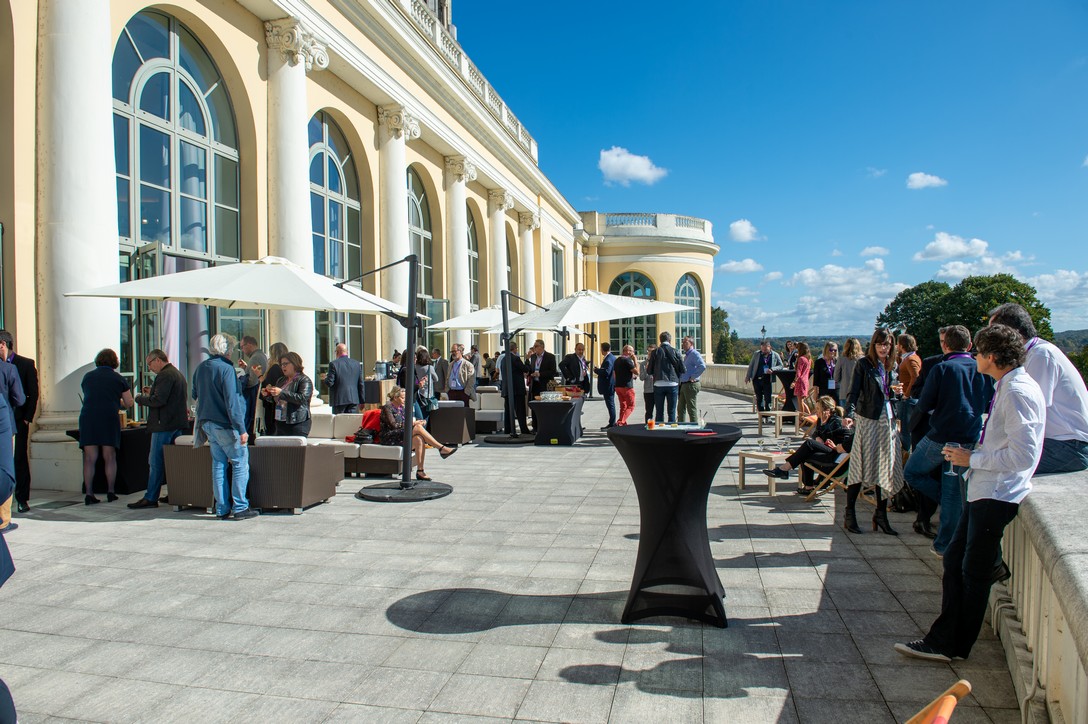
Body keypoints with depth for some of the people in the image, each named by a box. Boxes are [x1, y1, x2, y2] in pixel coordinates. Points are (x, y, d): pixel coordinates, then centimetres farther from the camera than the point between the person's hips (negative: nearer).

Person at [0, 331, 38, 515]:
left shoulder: (26, 364, 2)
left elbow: (33, 393, 1)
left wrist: (28, 417, -4)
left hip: (18, 419, -2)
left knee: (20, 458, 0)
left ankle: (22, 498, 6)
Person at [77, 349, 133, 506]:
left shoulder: (87, 376, 14)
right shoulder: (118, 379, 6)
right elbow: (128, 404, 9)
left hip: (87, 418, 2)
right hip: (109, 418, -2)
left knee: (89, 459, 1)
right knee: (110, 458, 6)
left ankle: (89, 494, -2)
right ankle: (110, 492, 10)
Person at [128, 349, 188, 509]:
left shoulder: (164, 375, -14)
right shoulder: (178, 374, 18)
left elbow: (158, 400, -22)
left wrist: (140, 397, -6)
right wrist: (152, 392, 16)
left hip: (164, 426, -10)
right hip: (178, 423, 10)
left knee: (156, 462, -5)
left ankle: (150, 498, -2)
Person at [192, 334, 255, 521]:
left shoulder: (200, 368, 9)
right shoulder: (226, 368, -14)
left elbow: (195, 395, 20)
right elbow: (232, 401, -18)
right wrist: (241, 429, -17)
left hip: (207, 422, 8)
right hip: (225, 424, -8)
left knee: (218, 463, 11)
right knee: (240, 463, -1)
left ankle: (222, 509, 14)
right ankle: (240, 507, -2)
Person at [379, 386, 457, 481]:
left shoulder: (401, 408, 20)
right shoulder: (387, 407, -5)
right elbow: (393, 425, -16)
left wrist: (415, 422, -7)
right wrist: (411, 423, -16)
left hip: (402, 434, 7)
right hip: (389, 437, -7)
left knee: (419, 439, -26)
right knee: (418, 427, -26)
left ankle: (420, 471, -30)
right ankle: (441, 448, -25)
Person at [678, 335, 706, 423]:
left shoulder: (694, 354, -12)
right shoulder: (686, 355, 18)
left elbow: (702, 366, -28)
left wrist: (693, 377, -21)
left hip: (691, 385, -10)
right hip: (683, 385, 10)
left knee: (692, 409, -5)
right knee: (680, 408, 13)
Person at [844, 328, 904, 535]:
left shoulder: (892, 368, 15)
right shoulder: (864, 364, -2)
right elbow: (854, 392, -10)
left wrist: (896, 393, 5)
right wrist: (850, 413, -22)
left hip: (888, 421, 6)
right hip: (867, 419, -6)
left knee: (886, 468, 6)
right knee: (861, 466, -4)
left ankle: (881, 514, 15)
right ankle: (849, 513, 4)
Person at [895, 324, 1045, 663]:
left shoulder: (1018, 392, -19)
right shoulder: (1008, 387, 11)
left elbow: (1023, 456, -24)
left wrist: (972, 459, -14)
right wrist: (971, 456, 11)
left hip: (997, 495, -10)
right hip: (984, 491, 10)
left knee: (974, 572, 2)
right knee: (955, 561, 13)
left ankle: (954, 645, 15)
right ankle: (943, 638, 23)